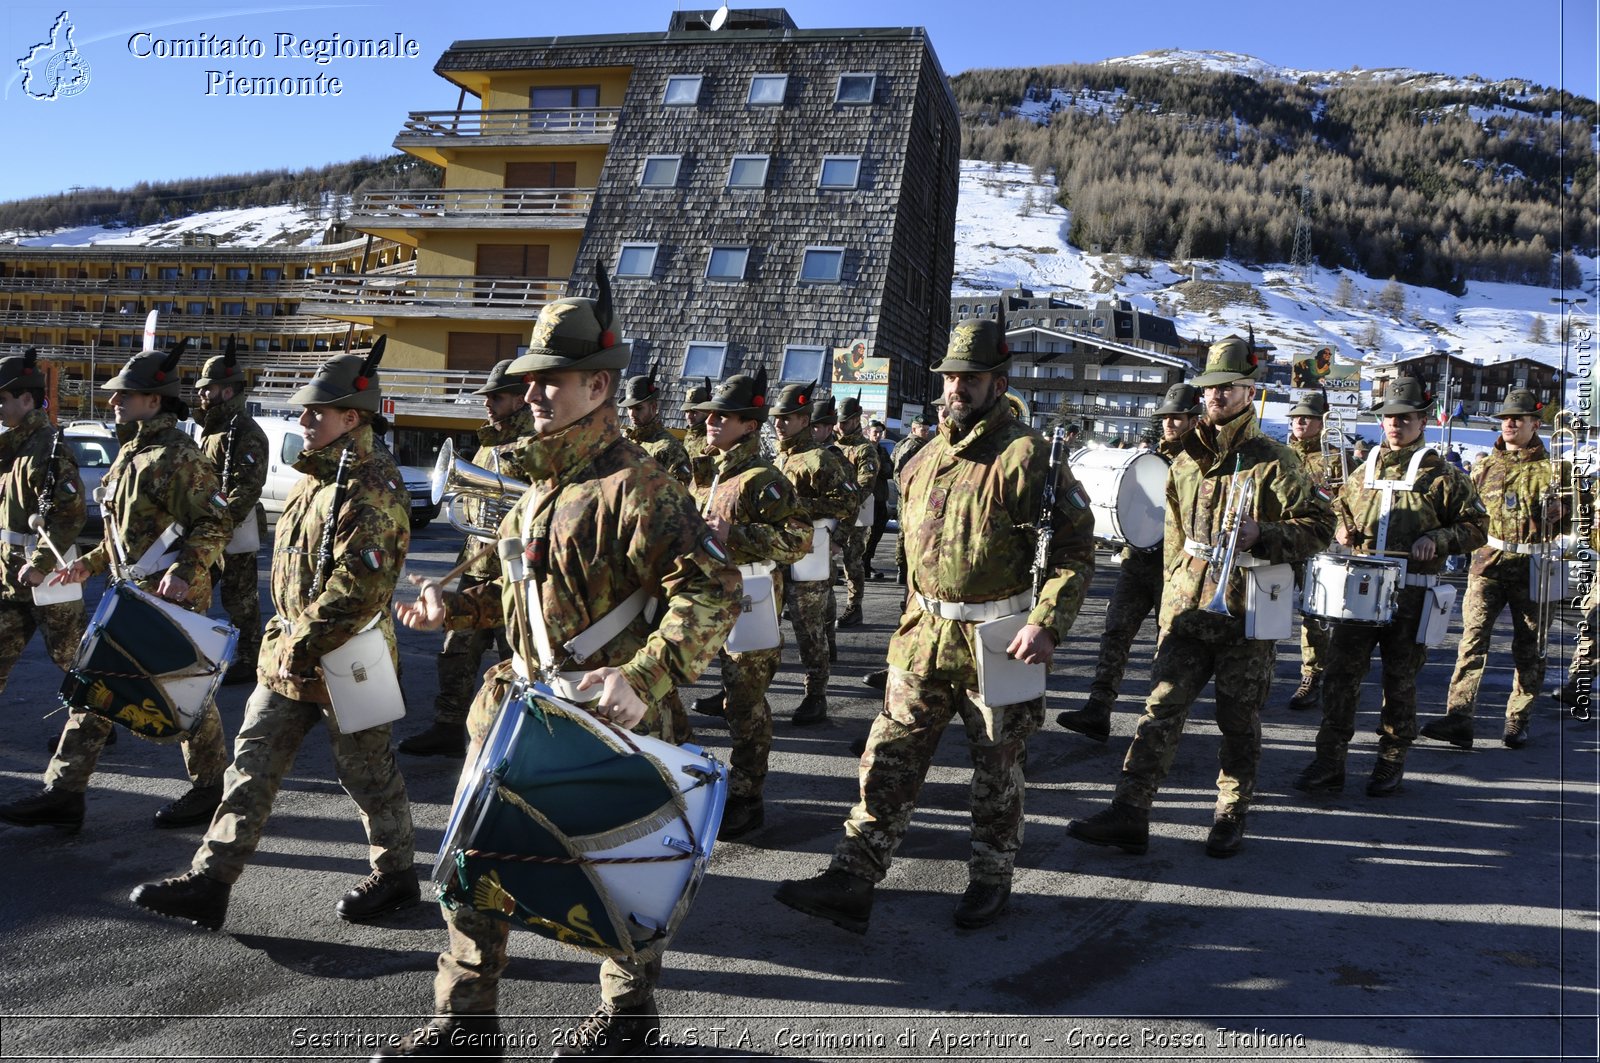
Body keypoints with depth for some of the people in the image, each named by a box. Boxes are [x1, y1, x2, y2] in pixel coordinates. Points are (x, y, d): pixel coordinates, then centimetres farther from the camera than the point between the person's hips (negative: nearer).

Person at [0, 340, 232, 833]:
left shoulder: (177, 455, -15)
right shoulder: (131, 452, 14)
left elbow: (216, 522, -20)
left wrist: (185, 570, -31)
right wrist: (90, 564, 20)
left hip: (172, 596, -10)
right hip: (131, 592, 10)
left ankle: (210, 788, 19)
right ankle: (63, 794, 15)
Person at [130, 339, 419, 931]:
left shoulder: (373, 489, -20)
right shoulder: (315, 475, 11)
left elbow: (359, 587, -27)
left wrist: (304, 646, -22)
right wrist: (289, 639, 18)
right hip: (289, 653, 9)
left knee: (366, 772, 7)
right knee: (252, 765, 9)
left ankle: (395, 874, 25)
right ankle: (210, 882, 16)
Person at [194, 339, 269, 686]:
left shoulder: (246, 433, -14)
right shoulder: (210, 430, 17)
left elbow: (246, 489, -21)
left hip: (236, 532, -10)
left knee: (240, 601, -1)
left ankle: (247, 662, 9)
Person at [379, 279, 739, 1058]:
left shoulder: (632, 485, -18)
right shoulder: (545, 484, 11)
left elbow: (712, 590, -27)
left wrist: (644, 681, -36)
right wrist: (452, 607, 18)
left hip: (602, 721, -8)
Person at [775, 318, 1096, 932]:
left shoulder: (1029, 456, -11)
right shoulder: (925, 461, 10)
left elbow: (1077, 548, -12)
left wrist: (1047, 624, -20)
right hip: (925, 637, 6)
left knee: (996, 769, 10)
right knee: (889, 757, 3)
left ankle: (991, 879, 29)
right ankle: (853, 881, 7)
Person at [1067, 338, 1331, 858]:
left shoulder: (1273, 459, -4)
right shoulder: (1186, 462, 11)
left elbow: (1318, 524, -6)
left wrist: (1261, 536, -20)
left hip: (1247, 614, -4)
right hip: (1186, 609, 4)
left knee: (1239, 721, 9)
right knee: (1161, 709, -1)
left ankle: (1231, 817, 24)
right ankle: (1129, 814, -1)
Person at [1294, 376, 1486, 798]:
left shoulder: (1440, 474, 1)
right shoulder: (1364, 471, 13)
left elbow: (1476, 526, 2)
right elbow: (1342, 510, 28)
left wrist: (1437, 540, -14)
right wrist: (1343, 531, 6)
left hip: (1410, 594, -3)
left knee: (1400, 681, 7)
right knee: (1340, 673, -1)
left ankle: (1391, 763, 21)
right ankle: (1329, 763, 5)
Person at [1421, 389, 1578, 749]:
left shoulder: (1553, 467, 6)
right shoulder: (1485, 466, 13)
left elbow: (1569, 521, 7)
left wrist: (1557, 511, -13)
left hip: (1534, 567, -1)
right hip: (1488, 563, 1)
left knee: (1529, 649, 6)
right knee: (1473, 638, -11)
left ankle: (1518, 722, 17)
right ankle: (1458, 717, -16)